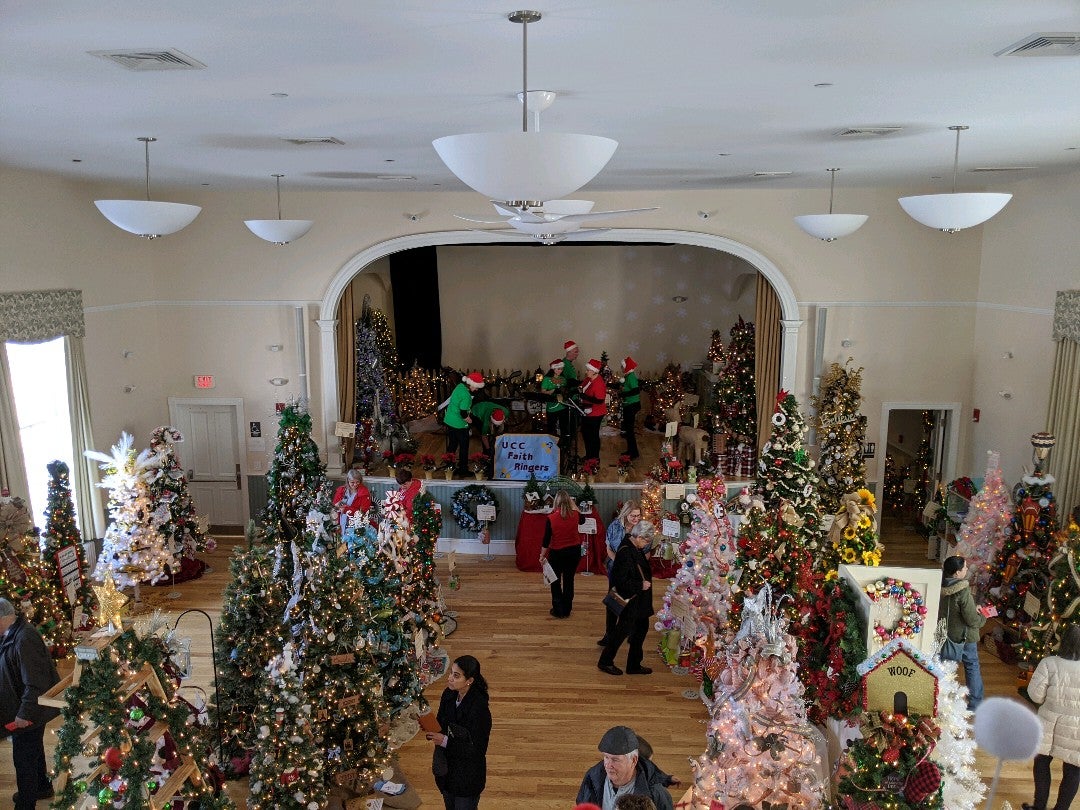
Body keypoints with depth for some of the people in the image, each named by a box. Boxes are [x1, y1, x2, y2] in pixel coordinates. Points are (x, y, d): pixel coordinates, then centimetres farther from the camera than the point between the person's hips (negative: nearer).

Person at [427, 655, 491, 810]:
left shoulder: (479, 709, -31)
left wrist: (446, 742, -30)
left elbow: (478, 750, -25)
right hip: (445, 768, 6)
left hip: (467, 776, -6)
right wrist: (431, 730, -15)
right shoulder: (448, 694, -10)